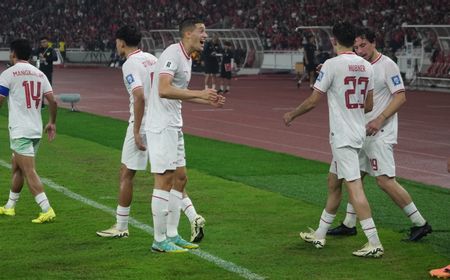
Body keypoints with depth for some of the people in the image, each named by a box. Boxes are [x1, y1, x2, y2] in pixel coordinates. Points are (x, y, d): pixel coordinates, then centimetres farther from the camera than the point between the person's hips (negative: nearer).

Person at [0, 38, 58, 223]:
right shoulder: (39, 74, 10)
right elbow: (52, 100, 5)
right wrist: (52, 123, 17)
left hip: (20, 130, -7)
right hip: (36, 130, 7)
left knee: (30, 172, -9)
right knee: (16, 167, 21)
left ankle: (47, 210, -18)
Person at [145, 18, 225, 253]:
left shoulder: (187, 58, 14)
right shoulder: (173, 54, -16)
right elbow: (164, 90, -29)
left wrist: (208, 101, 20)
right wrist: (200, 93, -28)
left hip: (173, 127, 10)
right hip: (161, 127, -10)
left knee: (179, 178, 13)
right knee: (164, 181, -5)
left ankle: (172, 235, 20)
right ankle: (160, 240, 2)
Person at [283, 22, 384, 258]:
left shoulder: (332, 64, -13)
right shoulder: (366, 66, 7)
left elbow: (313, 101, -9)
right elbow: (368, 105, 14)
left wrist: (291, 115, 8)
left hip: (342, 136, -8)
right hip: (358, 133, 8)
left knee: (354, 187, -10)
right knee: (333, 183, 18)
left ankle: (374, 243, -14)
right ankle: (319, 235, 29)